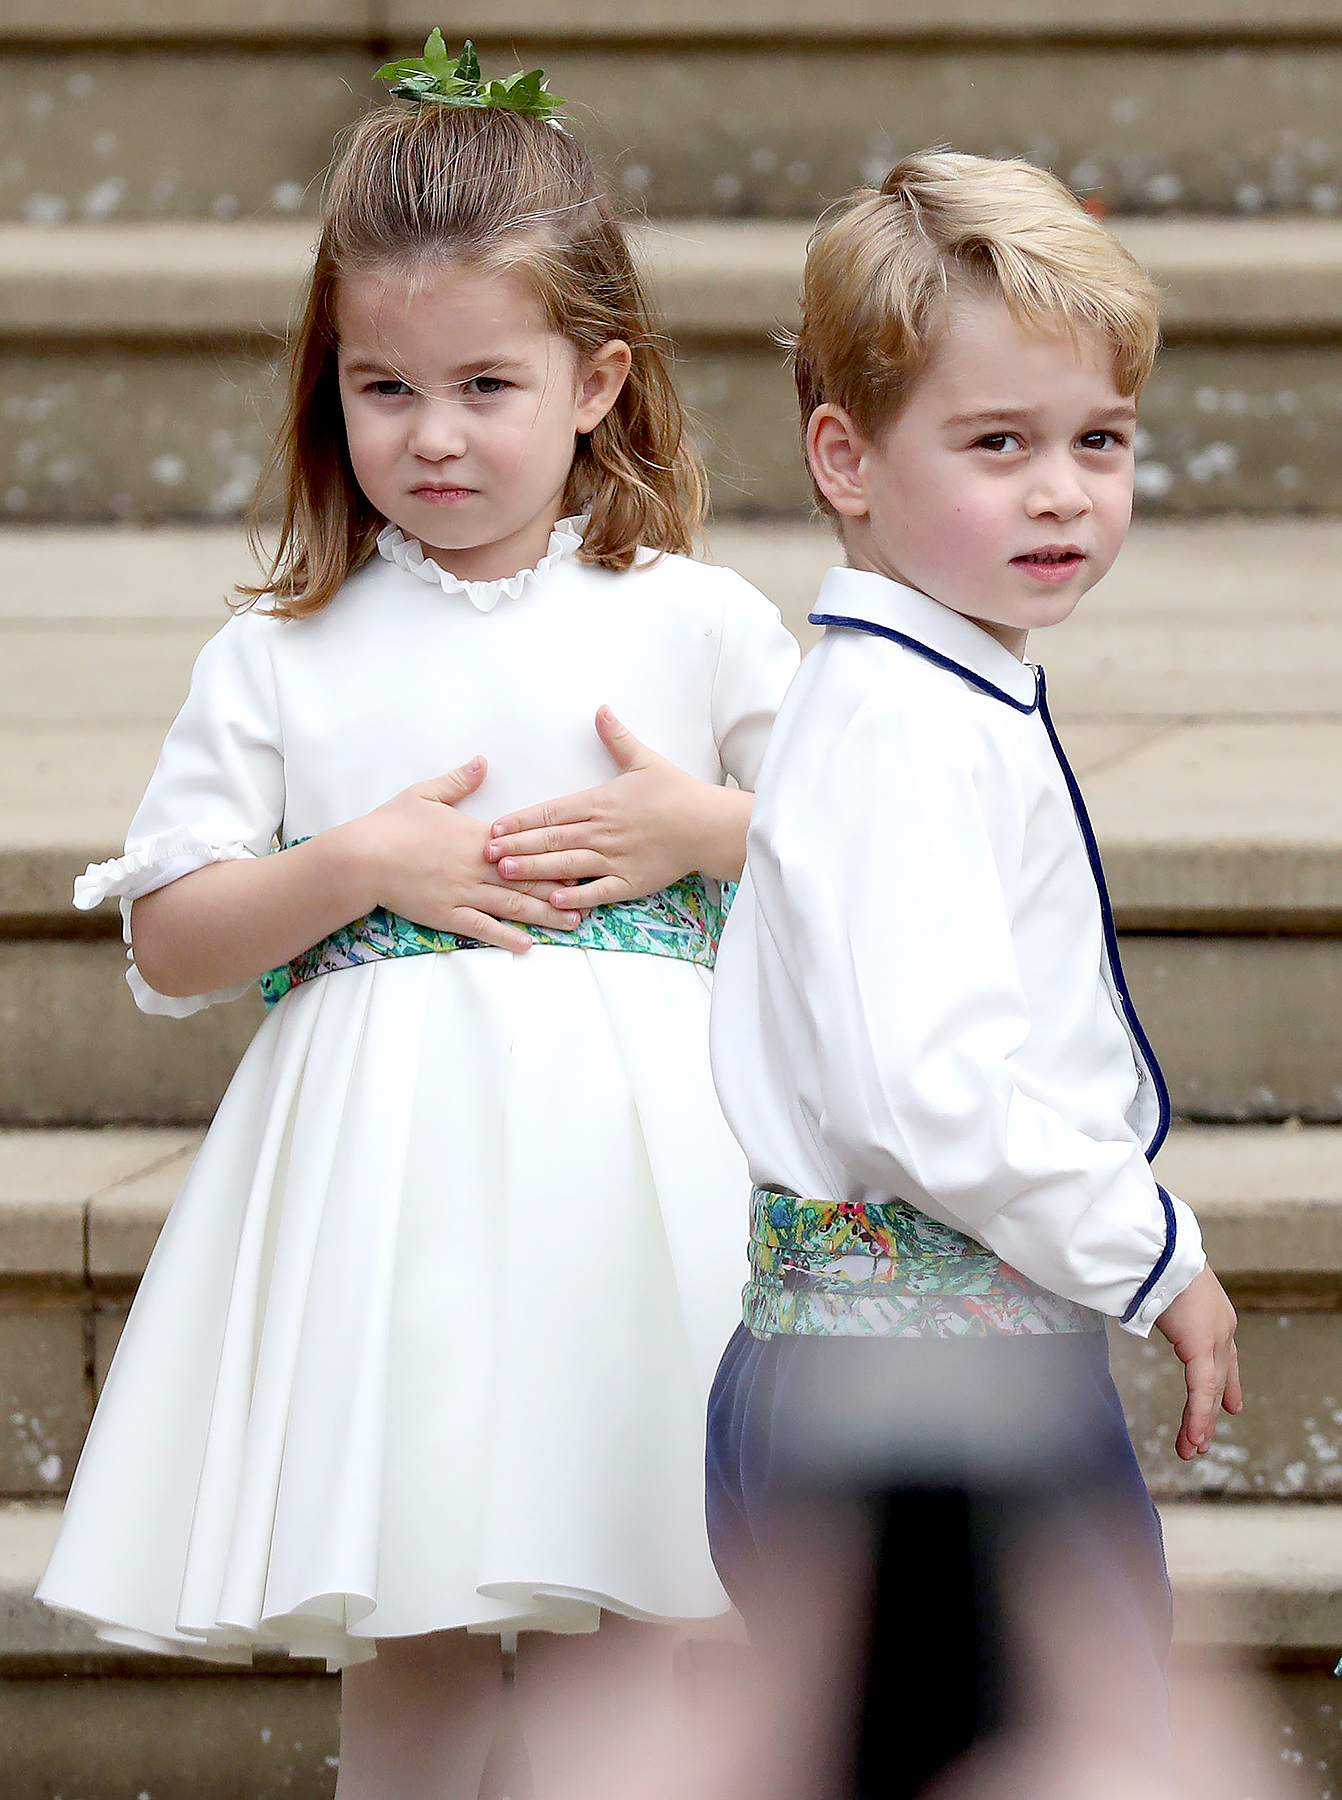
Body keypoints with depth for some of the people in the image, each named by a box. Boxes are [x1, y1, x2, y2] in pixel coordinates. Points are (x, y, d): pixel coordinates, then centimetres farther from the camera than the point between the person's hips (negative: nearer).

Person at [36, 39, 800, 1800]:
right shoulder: (279, 657, 5)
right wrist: (363, 867, -11)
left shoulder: (697, 625, 4)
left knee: (608, 1634, -3)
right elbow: (166, 945, 2)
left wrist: (700, 828, -8)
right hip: (377, 1174, 1)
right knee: (397, 1652, 6)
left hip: (620, 1163, -1)